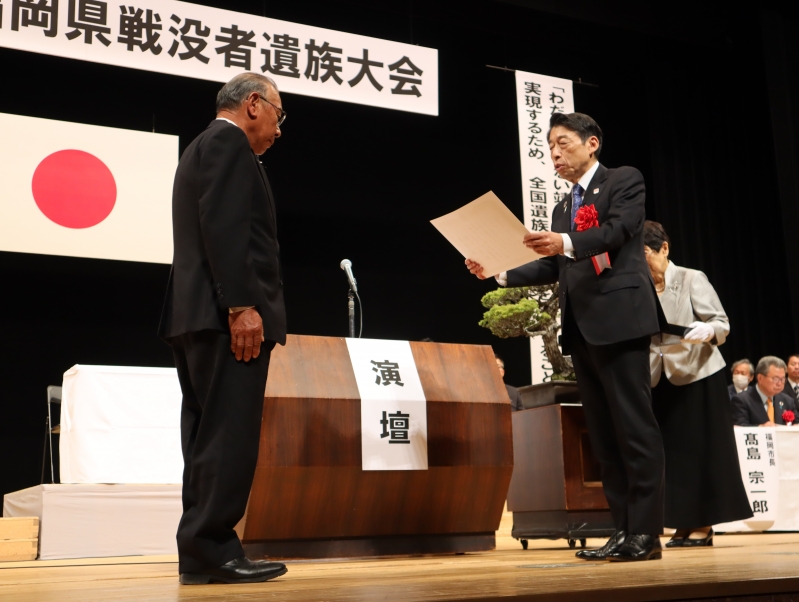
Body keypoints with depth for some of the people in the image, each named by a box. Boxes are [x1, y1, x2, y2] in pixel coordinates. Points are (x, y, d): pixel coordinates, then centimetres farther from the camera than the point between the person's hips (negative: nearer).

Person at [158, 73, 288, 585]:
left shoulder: (201, 149, 28)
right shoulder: (228, 143, -4)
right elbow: (224, 226, -17)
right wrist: (243, 306, -22)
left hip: (197, 317, 10)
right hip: (228, 315, -10)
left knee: (208, 436, 8)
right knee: (229, 434, -11)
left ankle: (199, 555, 11)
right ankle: (212, 548, -10)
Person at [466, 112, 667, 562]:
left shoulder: (624, 180, 3)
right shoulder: (563, 208, 24)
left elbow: (617, 231, -14)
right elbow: (553, 268, 20)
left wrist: (566, 243, -30)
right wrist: (499, 275, 9)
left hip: (619, 319, -8)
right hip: (582, 328, 8)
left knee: (634, 427, -8)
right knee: (603, 434, 7)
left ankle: (647, 533, -4)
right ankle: (624, 529, 12)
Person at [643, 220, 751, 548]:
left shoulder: (692, 279, -7)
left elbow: (722, 322, -11)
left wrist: (707, 331, -32)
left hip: (698, 376, -5)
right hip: (661, 381, 5)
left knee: (700, 450, -1)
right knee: (672, 452, 5)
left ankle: (703, 525, 6)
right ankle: (685, 524, 12)